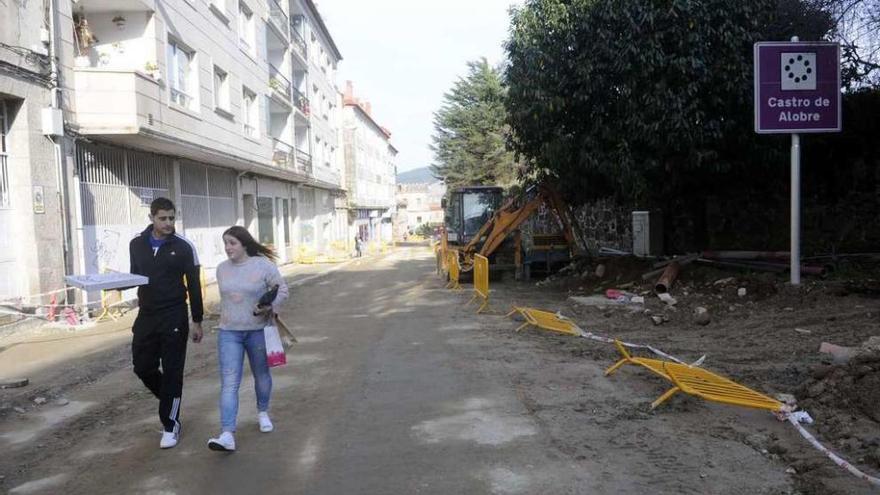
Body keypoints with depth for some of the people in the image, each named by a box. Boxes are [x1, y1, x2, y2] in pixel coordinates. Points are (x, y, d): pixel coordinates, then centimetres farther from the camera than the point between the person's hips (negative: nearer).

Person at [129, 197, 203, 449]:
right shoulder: (137, 243, 3)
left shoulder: (183, 246, -8)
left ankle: (170, 425, 12)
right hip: (146, 315, 4)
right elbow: (135, 275, 14)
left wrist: (196, 321, -4)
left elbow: (194, 285, -5)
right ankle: (170, 401, 36)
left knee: (172, 371, -1)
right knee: (143, 367, 9)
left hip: (174, 317, -4)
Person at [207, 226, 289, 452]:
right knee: (229, 383, -9)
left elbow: (282, 289, -6)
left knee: (261, 376, 17)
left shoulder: (264, 265, -10)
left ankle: (263, 412, 44)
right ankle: (227, 435, -13)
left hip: (258, 330, -2)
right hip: (229, 333, 2)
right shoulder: (222, 268, 3)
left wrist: (270, 306, -21)